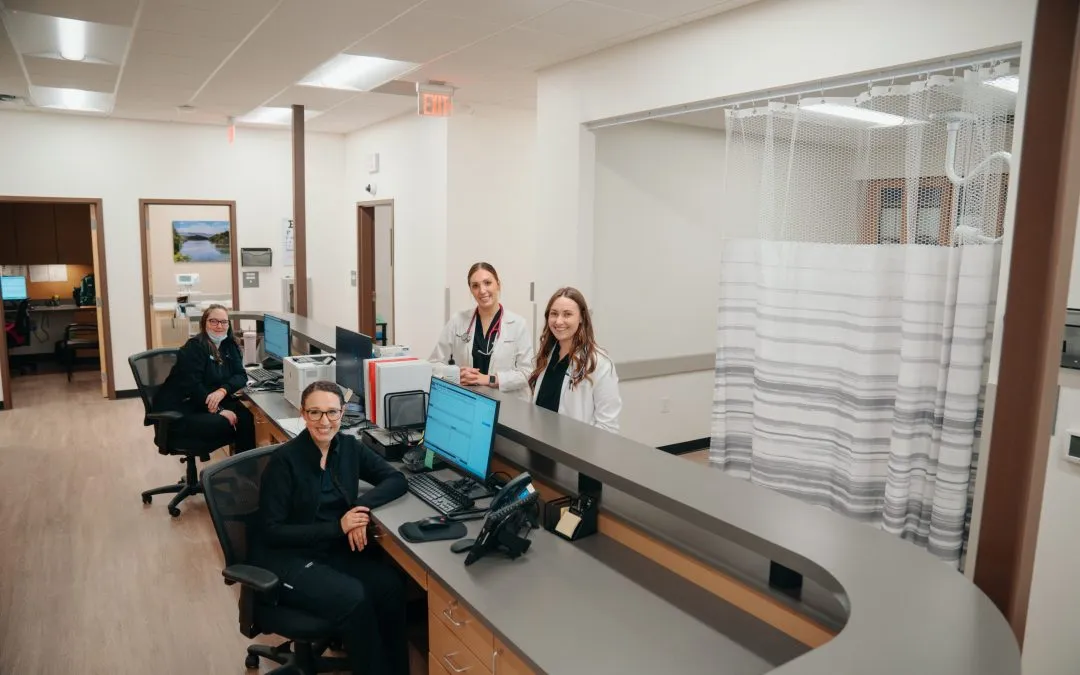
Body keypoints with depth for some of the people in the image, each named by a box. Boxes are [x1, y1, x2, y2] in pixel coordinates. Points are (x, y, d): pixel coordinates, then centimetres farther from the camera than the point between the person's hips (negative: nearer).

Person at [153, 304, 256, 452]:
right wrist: (218, 410, -28)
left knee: (245, 416, -21)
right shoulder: (194, 347, -13)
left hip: (210, 402, 6)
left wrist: (222, 391, -23)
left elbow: (241, 375, -2)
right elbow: (192, 386, -22)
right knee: (224, 424, -30)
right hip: (180, 410, -6)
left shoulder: (229, 345, 7)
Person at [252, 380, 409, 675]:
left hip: (335, 549, 5)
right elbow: (271, 532, -15)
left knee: (390, 585, -22)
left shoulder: (349, 446, -1)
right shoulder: (285, 460, -16)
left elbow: (396, 480, 0)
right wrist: (338, 526, -22)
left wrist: (362, 505, -20)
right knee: (354, 598, -29)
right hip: (287, 558, -5)